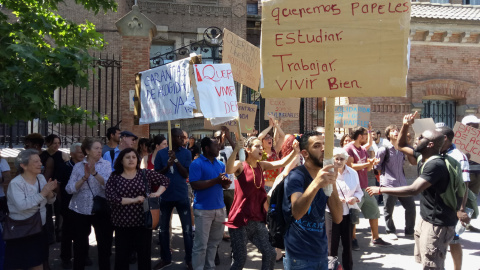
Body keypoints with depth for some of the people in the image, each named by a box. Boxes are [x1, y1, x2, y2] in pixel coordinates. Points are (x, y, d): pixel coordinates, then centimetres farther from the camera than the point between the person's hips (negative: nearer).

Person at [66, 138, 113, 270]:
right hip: (80, 210, 1)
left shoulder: (106, 164, -1)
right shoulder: (78, 166, 2)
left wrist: (95, 173, -26)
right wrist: (84, 177, -17)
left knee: (104, 244, 5)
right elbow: (70, 189, -5)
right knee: (80, 244, 11)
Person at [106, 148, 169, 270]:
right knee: (121, 257, 10)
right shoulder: (114, 177, -1)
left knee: (145, 256, 10)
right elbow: (110, 198, -14)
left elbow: (165, 180, 9)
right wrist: (133, 200, -17)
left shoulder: (145, 174, 0)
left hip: (143, 222, 0)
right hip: (122, 224, 0)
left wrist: (157, 193, -8)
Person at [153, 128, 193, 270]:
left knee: (187, 229, 3)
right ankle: (165, 258, 28)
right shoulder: (161, 153, -1)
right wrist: (168, 165, -19)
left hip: (182, 196, -1)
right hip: (165, 196, 1)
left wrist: (176, 160, -20)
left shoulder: (186, 153, -3)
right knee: (163, 229, 12)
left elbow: (186, 174, -9)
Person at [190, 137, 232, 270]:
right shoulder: (196, 163, -9)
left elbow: (225, 184, 16)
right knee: (201, 244, -1)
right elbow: (195, 185, -18)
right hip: (203, 209, -6)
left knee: (214, 242, 15)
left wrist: (226, 182, -9)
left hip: (220, 208, 7)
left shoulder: (221, 164, 12)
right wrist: (216, 180, -21)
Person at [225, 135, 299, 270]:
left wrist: (295, 152, -15)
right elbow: (229, 170, -31)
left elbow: (281, 163, 1)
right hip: (240, 220, -6)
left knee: (270, 253, 9)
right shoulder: (240, 165, -10)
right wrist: (236, 151, -44)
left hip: (257, 220, 6)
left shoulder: (261, 165, 8)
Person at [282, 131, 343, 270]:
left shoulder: (326, 175, 5)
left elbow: (337, 218, -6)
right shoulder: (296, 176, -14)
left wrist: (332, 184, -18)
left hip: (322, 253, 6)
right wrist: (316, 184, -44)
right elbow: (297, 213, -31)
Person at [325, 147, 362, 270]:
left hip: (348, 213, 4)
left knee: (348, 243, 12)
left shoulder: (353, 173, 6)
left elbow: (359, 191, 12)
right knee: (332, 244, 2)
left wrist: (356, 198, -8)